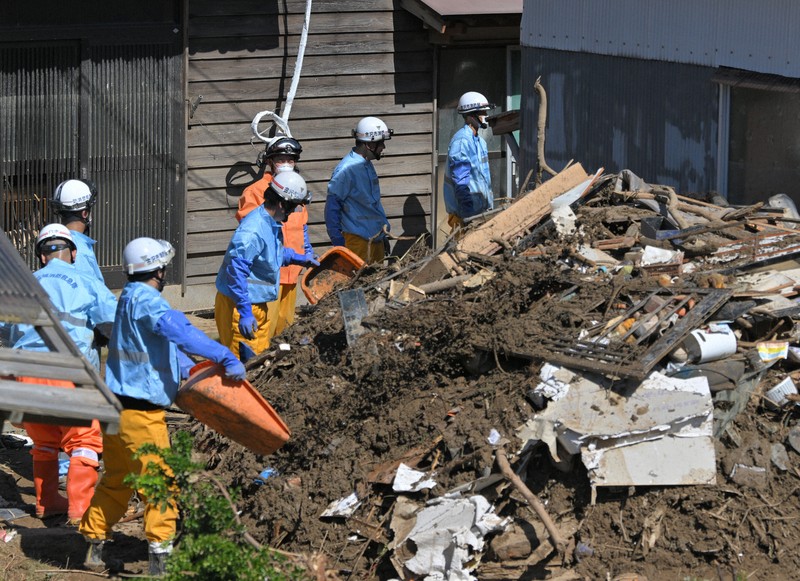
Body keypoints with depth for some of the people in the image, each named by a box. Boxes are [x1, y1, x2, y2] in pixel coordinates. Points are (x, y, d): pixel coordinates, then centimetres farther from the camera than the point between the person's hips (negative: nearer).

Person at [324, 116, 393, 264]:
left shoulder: (367, 166, 13)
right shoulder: (347, 169, -17)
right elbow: (332, 206, -16)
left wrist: (384, 233, 23)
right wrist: (338, 241, -17)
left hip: (376, 238, 9)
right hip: (358, 239, -9)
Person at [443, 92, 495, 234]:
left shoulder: (480, 141, 16)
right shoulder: (461, 141, -15)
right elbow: (460, 180, -20)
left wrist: (490, 205, 20)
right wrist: (468, 213, -23)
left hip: (482, 209, 10)